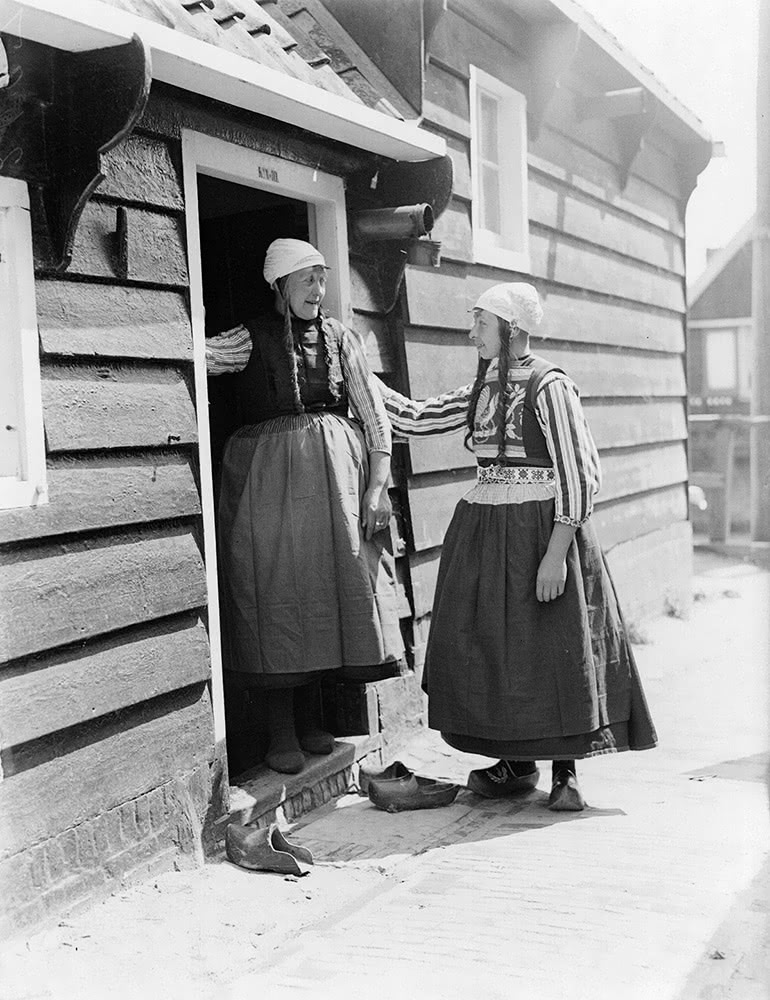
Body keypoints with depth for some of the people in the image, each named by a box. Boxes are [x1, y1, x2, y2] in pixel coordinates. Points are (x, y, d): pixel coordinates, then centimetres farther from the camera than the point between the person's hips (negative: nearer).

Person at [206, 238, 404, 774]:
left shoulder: (338, 337, 8)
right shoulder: (252, 339, 0)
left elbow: (373, 412, 5)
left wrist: (377, 486, -2)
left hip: (336, 471, 3)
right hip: (270, 477, -3)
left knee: (329, 589, 6)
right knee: (277, 594, -1)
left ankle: (310, 717, 21)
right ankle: (281, 732, 7)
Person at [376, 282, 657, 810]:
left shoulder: (548, 386, -12)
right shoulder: (484, 389, 10)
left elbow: (580, 475, -15)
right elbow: (416, 417, 13)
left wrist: (555, 554, -19)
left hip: (539, 527, -7)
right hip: (485, 530, 7)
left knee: (553, 647, 1)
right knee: (489, 645, 9)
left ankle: (565, 771, 16)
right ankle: (517, 762, 24)